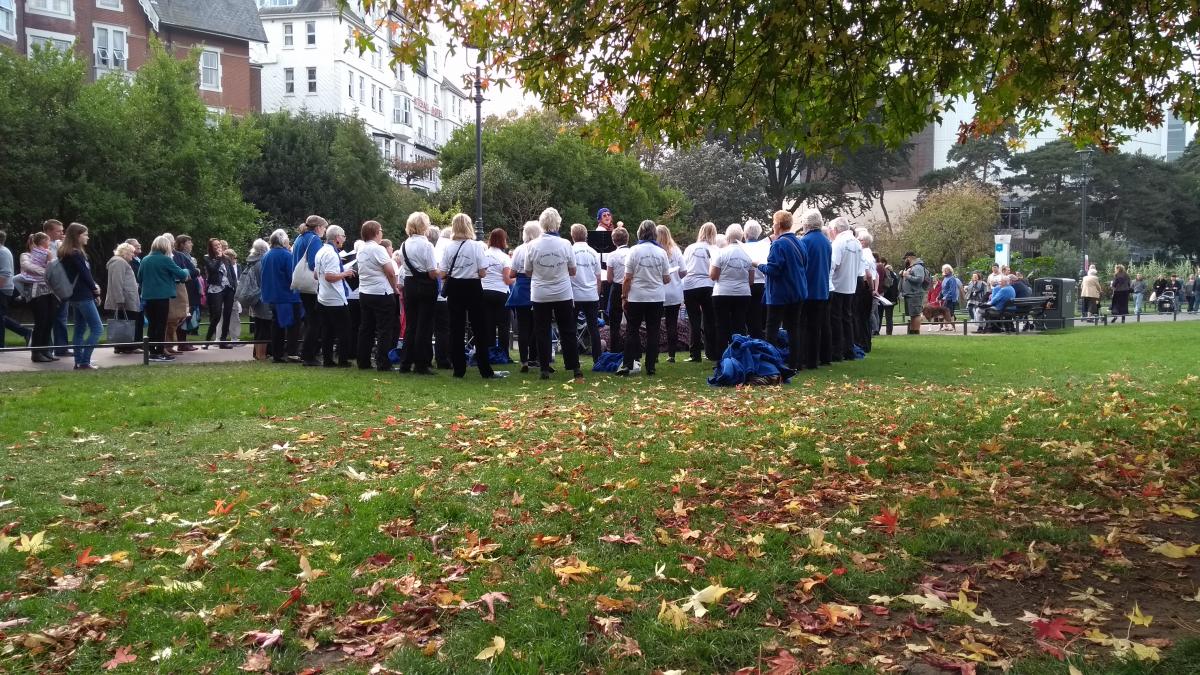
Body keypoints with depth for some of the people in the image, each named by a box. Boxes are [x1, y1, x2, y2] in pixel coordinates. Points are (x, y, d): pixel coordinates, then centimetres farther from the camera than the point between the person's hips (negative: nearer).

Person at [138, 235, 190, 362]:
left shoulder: (145, 260, 6)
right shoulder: (165, 260, -11)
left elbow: (139, 278, 13)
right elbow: (181, 274, -10)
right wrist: (186, 271, 12)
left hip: (148, 296, 6)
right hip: (162, 296, -6)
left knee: (152, 324, 12)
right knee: (161, 325, -1)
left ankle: (152, 351, 15)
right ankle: (159, 353, -1)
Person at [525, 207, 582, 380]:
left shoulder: (533, 245, -8)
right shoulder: (565, 244, -8)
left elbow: (528, 272, 0)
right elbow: (572, 271, 0)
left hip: (540, 296, 0)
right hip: (563, 294, 0)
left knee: (542, 332, 8)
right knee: (567, 332, 8)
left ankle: (545, 369, 8)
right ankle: (575, 368, 9)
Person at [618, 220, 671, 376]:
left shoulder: (634, 251, -7)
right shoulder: (661, 252, -1)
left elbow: (628, 278, -7)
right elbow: (667, 279, 3)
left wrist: (624, 296, 2)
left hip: (637, 297, -1)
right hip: (657, 298, 2)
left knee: (633, 331, 6)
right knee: (653, 332, 6)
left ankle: (627, 365, 2)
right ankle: (650, 367, 7)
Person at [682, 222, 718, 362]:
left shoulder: (690, 248, 7)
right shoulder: (714, 249, 0)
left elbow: (681, 271, 10)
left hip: (689, 286, 1)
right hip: (707, 286, -1)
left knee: (695, 322, 4)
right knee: (709, 321, 10)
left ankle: (695, 355, 1)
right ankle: (712, 353, 14)